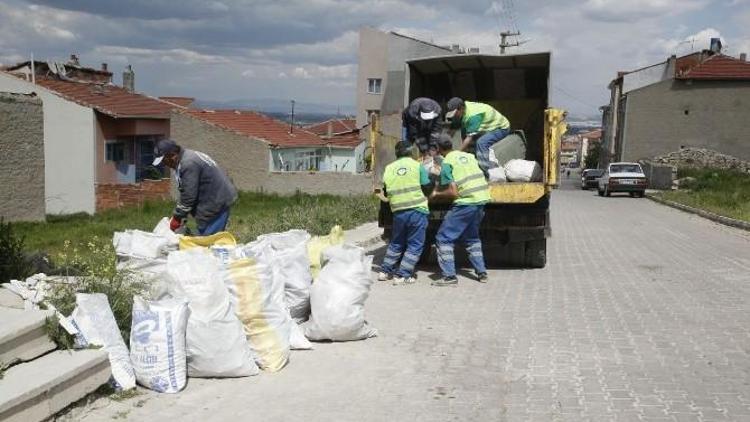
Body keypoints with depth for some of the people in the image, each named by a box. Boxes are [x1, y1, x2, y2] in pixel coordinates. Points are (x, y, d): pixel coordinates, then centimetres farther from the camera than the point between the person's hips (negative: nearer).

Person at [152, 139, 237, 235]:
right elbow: (184, 192, 16)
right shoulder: (186, 158, 11)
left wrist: (177, 218, -9)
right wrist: (179, 217, 12)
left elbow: (189, 196, -20)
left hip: (217, 203, -11)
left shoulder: (188, 163, -22)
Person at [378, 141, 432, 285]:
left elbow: (386, 193, 11)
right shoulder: (417, 166, -3)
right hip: (417, 210, -4)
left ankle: (385, 271, 25)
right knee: (414, 245, 5)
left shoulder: (389, 168, 6)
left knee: (396, 243, 21)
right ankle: (403, 275, 1)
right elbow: (427, 188, -2)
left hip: (398, 211, 4)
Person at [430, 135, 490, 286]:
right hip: (481, 200, 8)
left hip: (465, 203, -7)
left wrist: (436, 194, 2)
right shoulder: (468, 156, 14)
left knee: (444, 238, 0)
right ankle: (482, 273, 24)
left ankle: (449, 276, -6)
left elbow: (453, 192, -14)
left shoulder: (447, 163, -7)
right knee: (472, 238, 25)